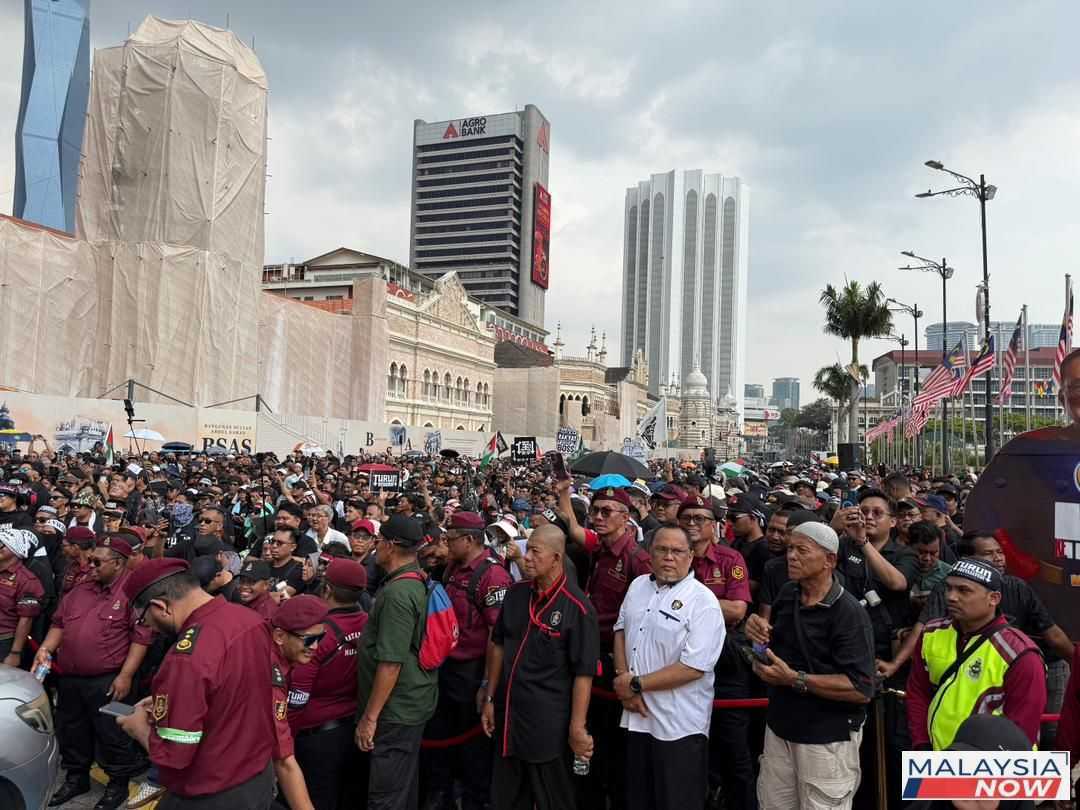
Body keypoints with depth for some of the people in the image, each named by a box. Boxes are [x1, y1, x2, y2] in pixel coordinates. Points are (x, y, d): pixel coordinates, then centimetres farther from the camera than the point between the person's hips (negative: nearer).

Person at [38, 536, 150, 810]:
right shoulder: (82, 589, 9)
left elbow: (141, 636, -17)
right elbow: (60, 622, 18)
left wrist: (125, 675, -19)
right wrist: (46, 648, 1)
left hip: (106, 681, -7)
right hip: (68, 678, 7)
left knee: (111, 734, 6)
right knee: (71, 731, 21)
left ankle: (118, 783, 24)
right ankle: (76, 778, 41)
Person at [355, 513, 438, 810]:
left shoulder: (397, 593, -23)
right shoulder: (416, 583, 7)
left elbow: (390, 663, -25)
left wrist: (369, 717, -19)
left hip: (397, 710, -10)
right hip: (412, 704, 10)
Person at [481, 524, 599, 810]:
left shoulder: (577, 607, -17)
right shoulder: (516, 593, 1)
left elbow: (584, 673, -16)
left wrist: (577, 728, -16)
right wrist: (490, 698, 11)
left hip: (549, 725, -6)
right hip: (508, 717, 6)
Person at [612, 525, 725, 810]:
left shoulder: (703, 601, -15)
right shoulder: (638, 586, 6)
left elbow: (693, 667, -20)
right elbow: (621, 630, 12)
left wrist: (636, 684, -15)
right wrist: (623, 678, -5)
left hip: (679, 727, -6)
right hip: (637, 717, 6)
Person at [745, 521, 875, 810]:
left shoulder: (849, 613, -21)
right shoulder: (787, 594, 1)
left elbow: (863, 689, -25)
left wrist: (795, 679, -28)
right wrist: (757, 632, -7)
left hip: (828, 739, -6)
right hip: (779, 726, 7)